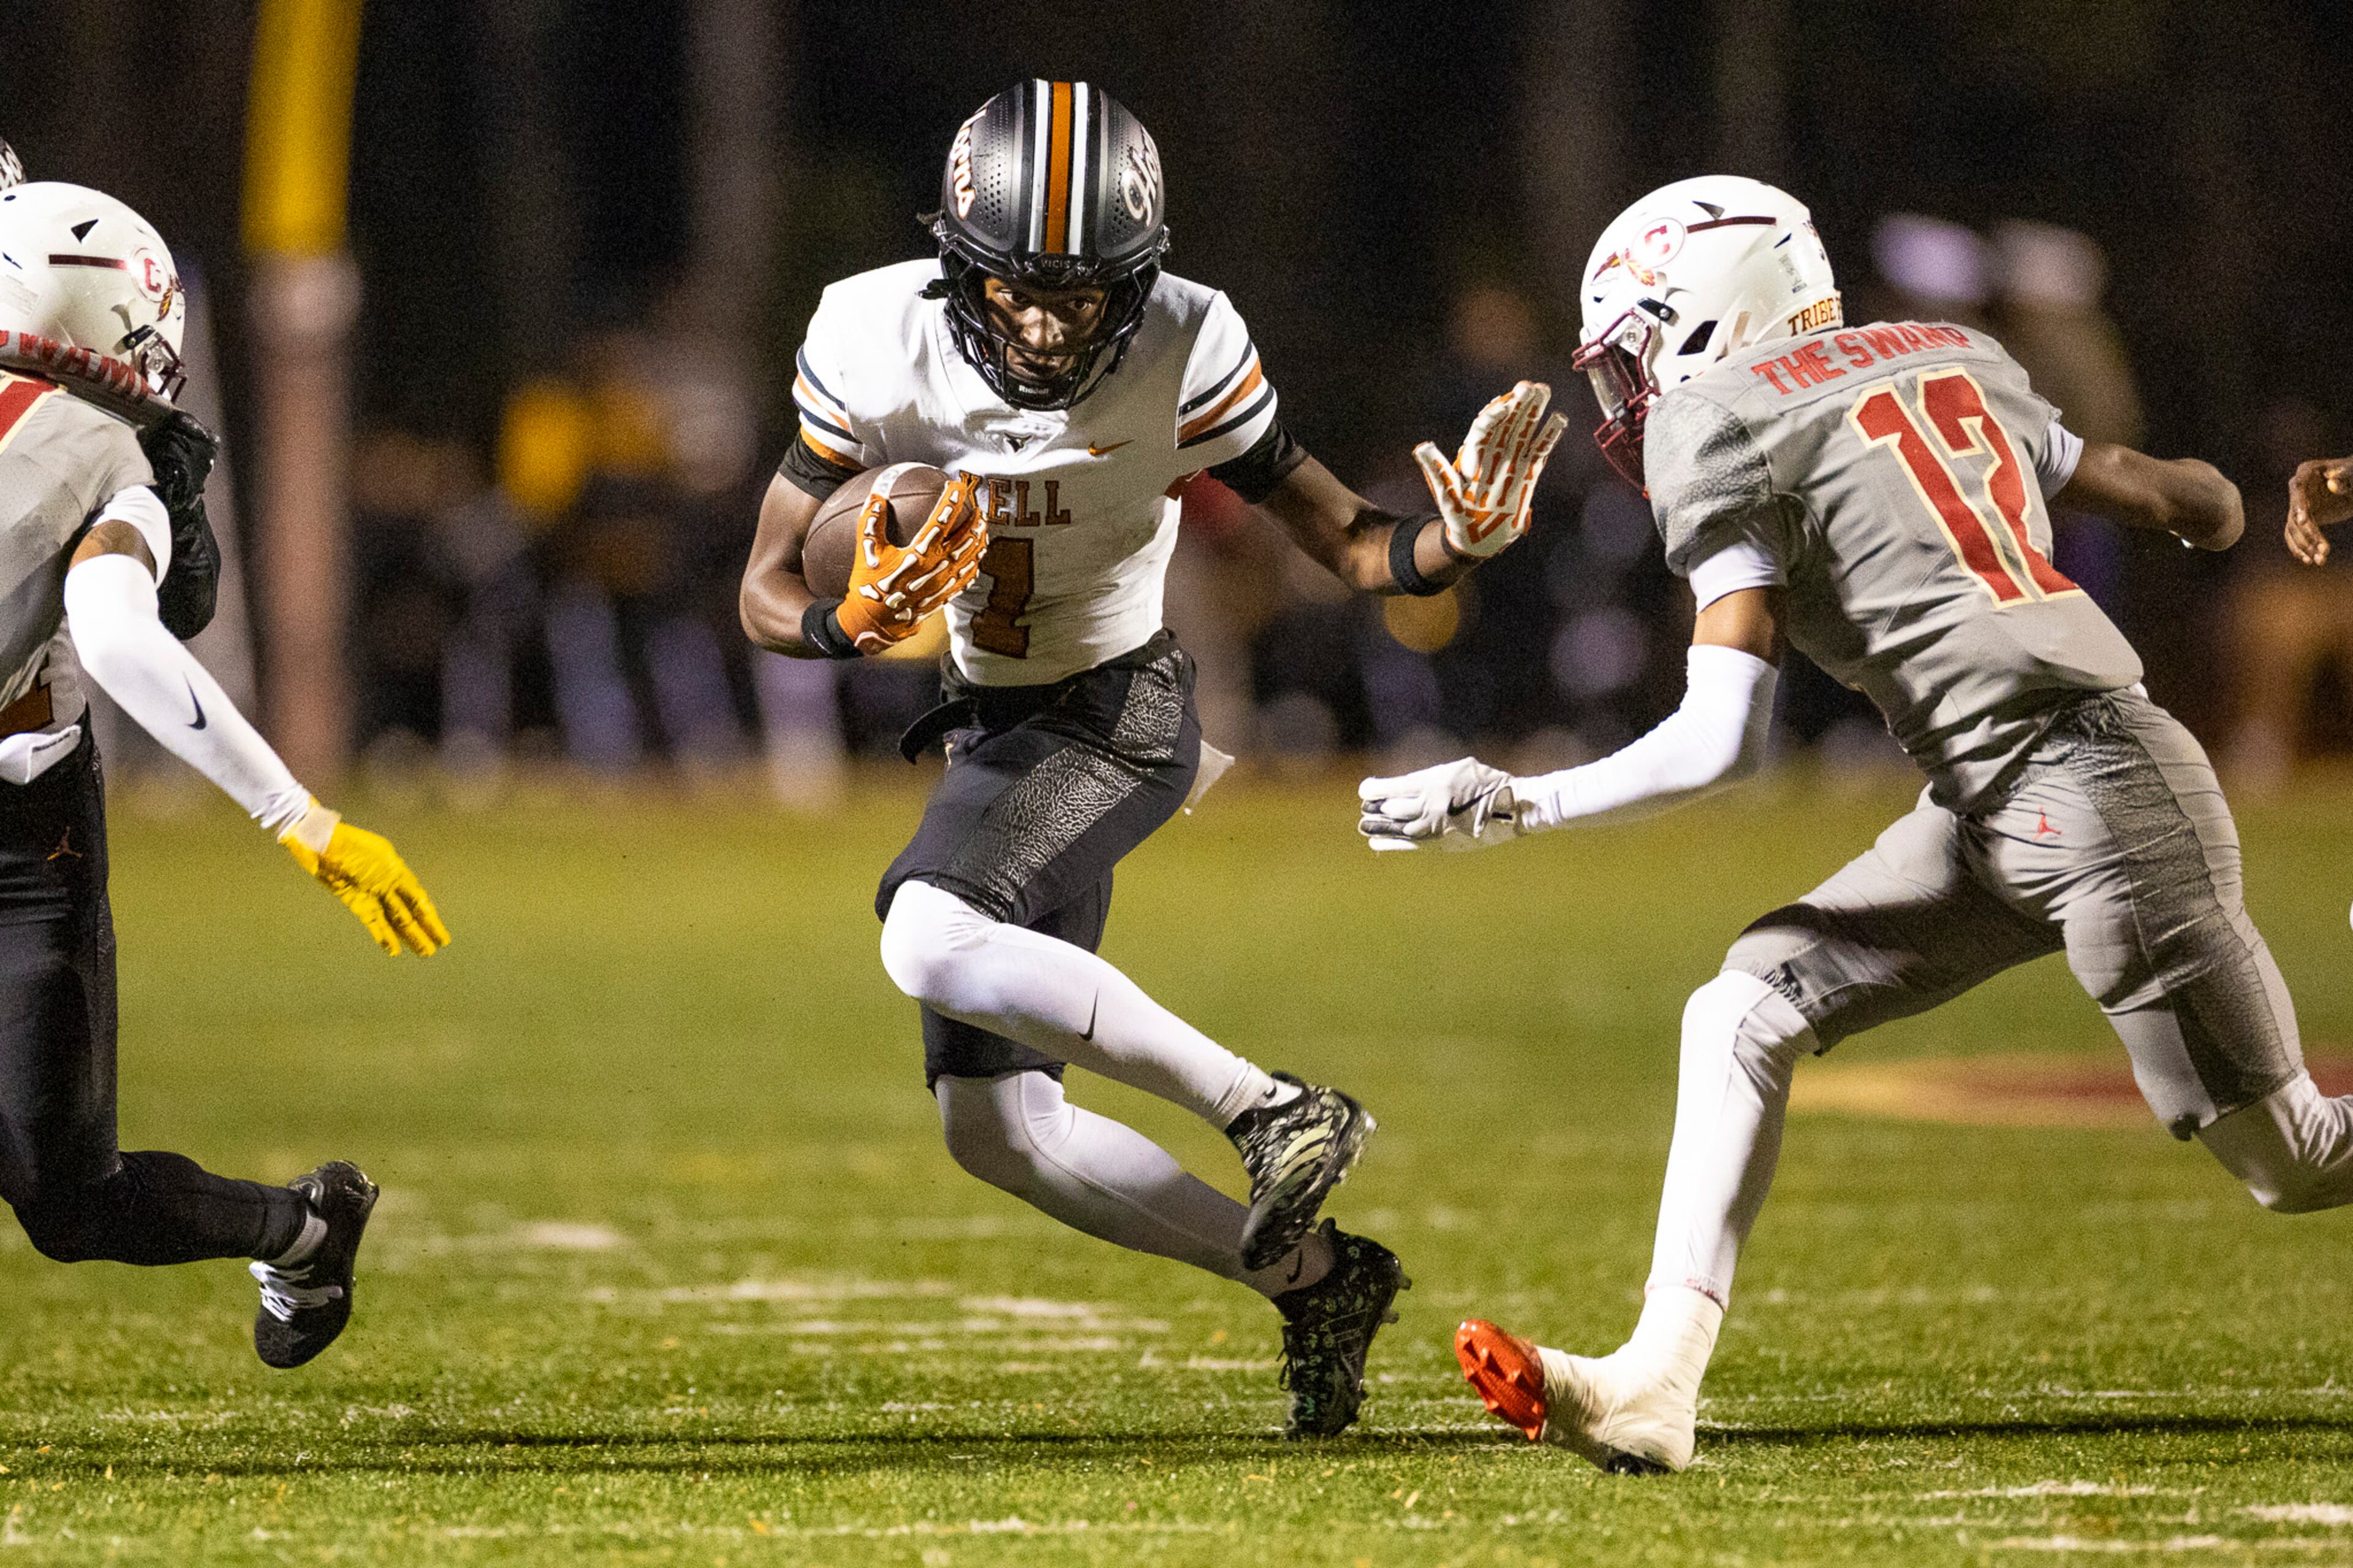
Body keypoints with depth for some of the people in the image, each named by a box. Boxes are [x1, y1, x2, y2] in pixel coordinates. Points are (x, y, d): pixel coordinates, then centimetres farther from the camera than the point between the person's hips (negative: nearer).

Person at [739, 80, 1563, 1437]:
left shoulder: (1182, 353, -24)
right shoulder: (877, 344, -19)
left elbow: (1346, 541, -14)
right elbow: (767, 590, -11)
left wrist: (1456, 542, -36)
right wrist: (848, 623, -33)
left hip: (1122, 711, -5)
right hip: (993, 724, 5)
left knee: (933, 940, -32)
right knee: (993, 1131, 5)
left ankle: (1271, 1111, -27)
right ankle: (1312, 1277, 16)